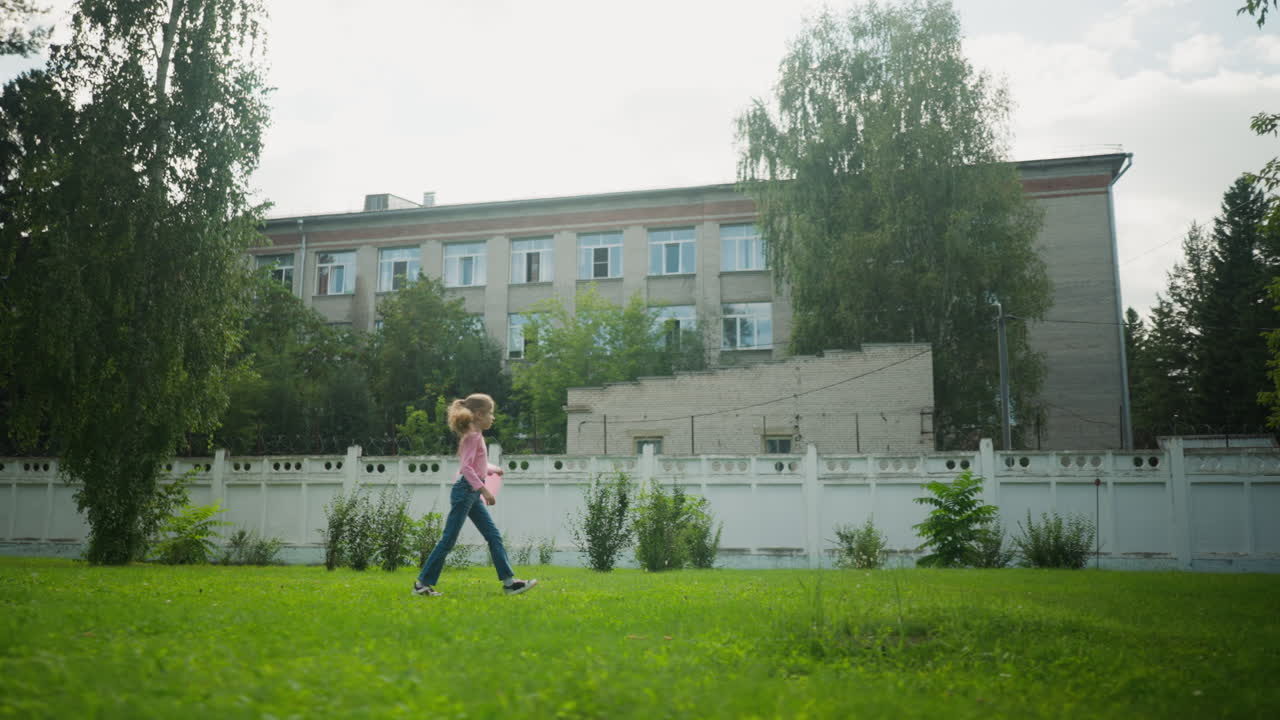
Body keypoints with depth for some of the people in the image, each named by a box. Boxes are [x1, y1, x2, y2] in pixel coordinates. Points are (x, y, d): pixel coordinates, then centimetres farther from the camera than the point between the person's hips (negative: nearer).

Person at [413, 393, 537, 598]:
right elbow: (466, 467, -23)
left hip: (472, 494, 10)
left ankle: (509, 582, 7)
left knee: (494, 536, 6)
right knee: (449, 539, -4)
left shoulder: (475, 435, 16)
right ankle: (422, 583, 4)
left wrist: (493, 469, 38)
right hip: (465, 491, -10)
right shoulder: (473, 436, -13)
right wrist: (484, 489, -26)